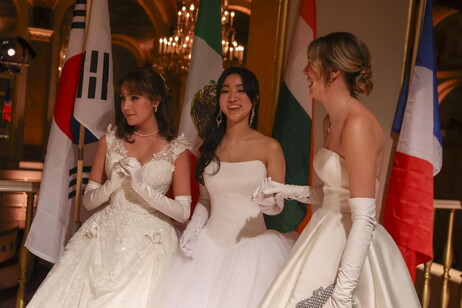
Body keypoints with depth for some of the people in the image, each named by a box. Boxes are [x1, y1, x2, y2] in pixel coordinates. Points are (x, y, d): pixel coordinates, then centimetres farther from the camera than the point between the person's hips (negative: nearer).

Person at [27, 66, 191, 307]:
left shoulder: (176, 149, -3)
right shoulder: (110, 141, 5)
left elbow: (183, 213, -8)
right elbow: (89, 201, 6)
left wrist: (142, 186, -19)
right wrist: (112, 184, -14)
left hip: (150, 241, -2)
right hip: (105, 237, 3)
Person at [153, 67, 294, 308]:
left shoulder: (270, 148, -5)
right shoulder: (210, 145, 7)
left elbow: (278, 205, -1)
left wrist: (268, 201, -23)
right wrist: (192, 228, 0)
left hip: (251, 247, -3)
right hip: (209, 244, 3)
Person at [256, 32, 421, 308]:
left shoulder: (358, 123, -19)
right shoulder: (332, 121, 9)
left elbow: (364, 219, -23)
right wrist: (284, 191, 10)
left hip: (351, 248, -8)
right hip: (329, 237, 8)